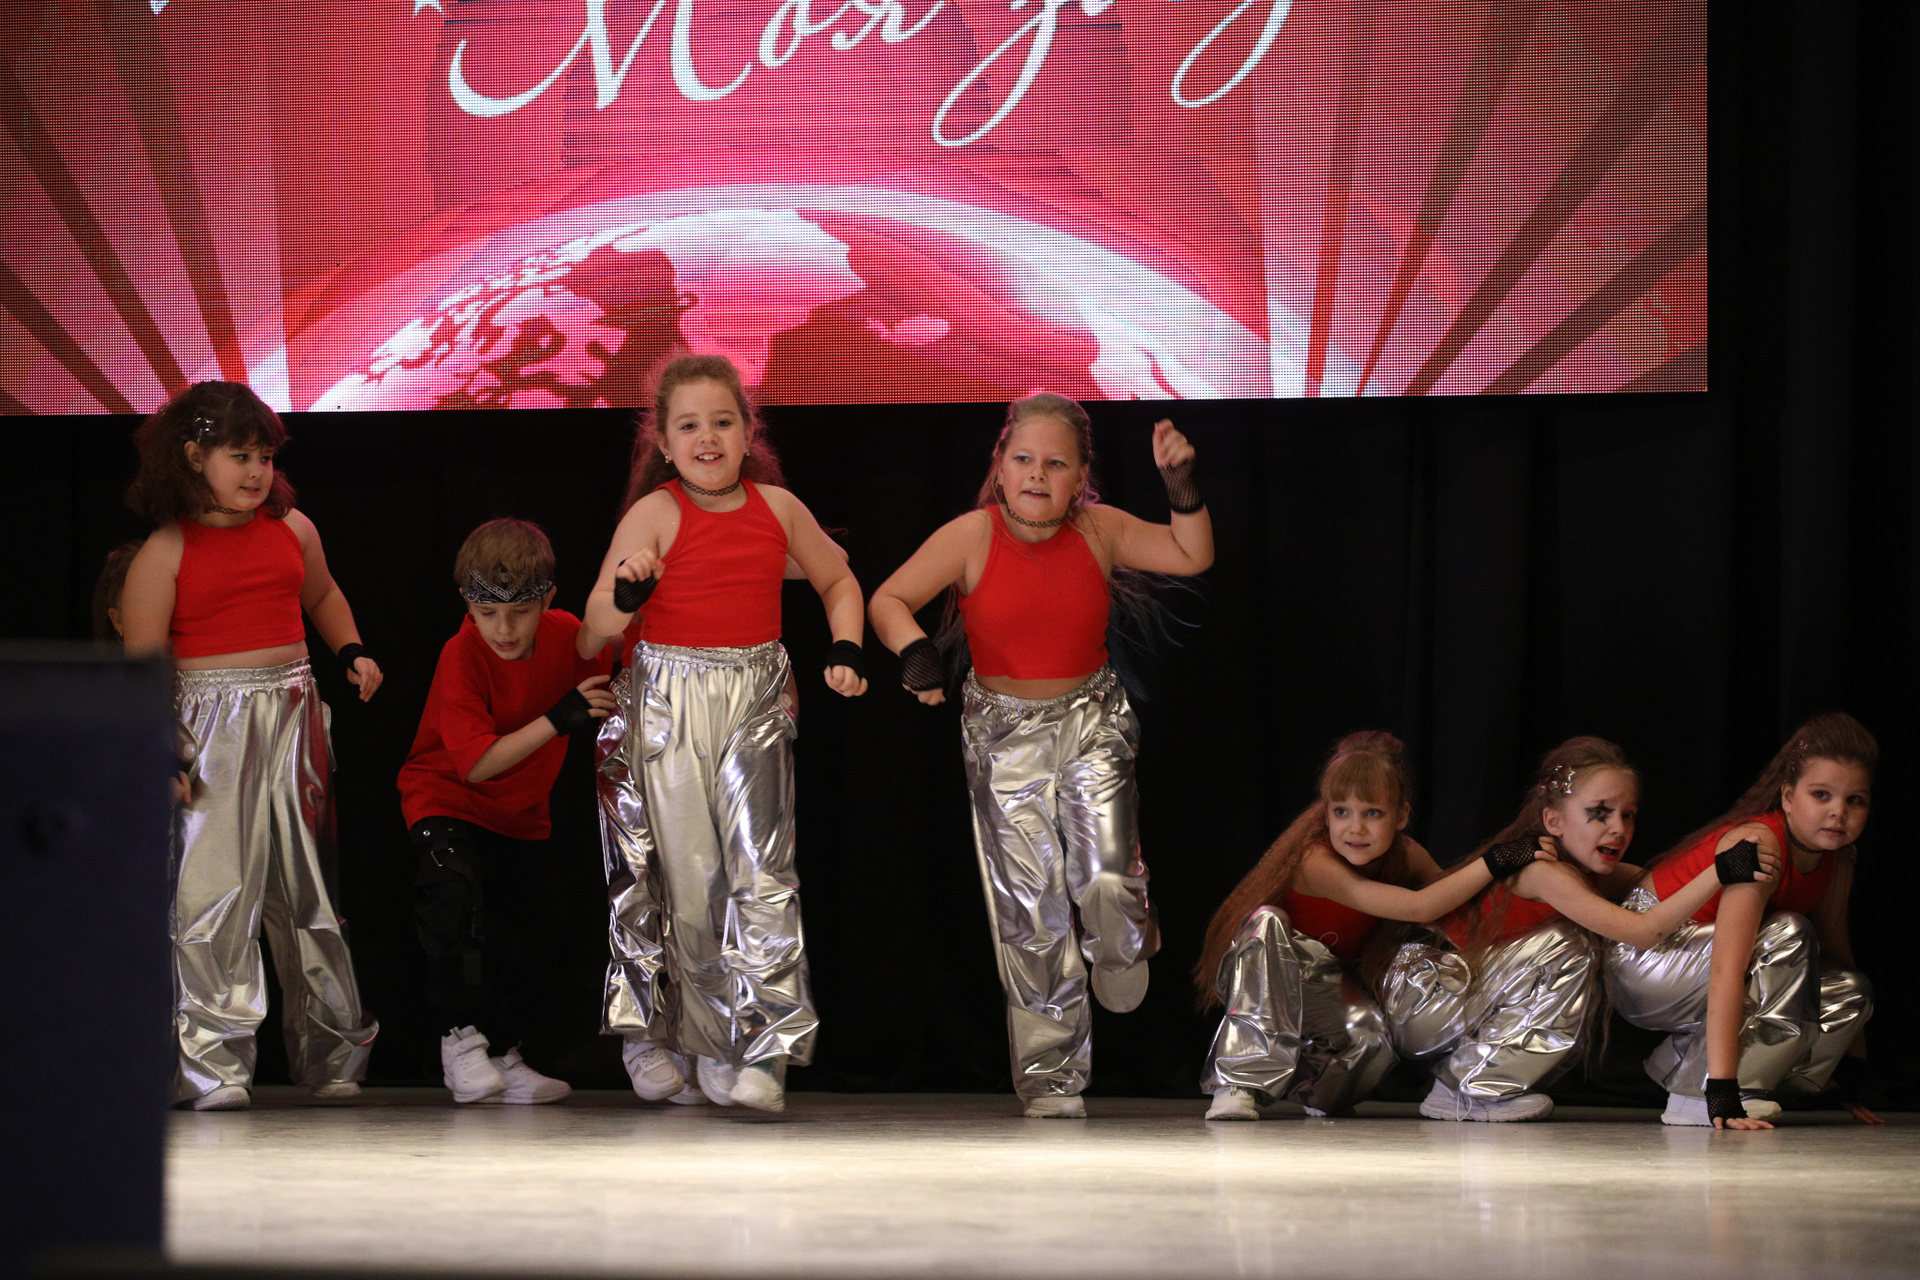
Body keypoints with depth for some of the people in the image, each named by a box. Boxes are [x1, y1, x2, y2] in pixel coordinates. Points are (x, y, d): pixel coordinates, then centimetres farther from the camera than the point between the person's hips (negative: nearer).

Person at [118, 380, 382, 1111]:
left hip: (292, 719, 5)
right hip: (210, 722, -5)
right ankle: (211, 1065, -6)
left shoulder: (293, 530, 10)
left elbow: (321, 595, 31)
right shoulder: (166, 551, -5)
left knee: (307, 889, 11)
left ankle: (331, 1054, 21)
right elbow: (141, 658, -7)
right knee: (210, 892, -10)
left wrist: (351, 652, 15)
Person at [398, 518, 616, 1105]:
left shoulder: (566, 635, -12)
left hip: (521, 812, 5)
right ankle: (461, 1037, -21)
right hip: (448, 799, -5)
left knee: (519, 931, 9)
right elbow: (478, 765, -32)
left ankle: (504, 1055, 29)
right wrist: (558, 719, -38)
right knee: (453, 887, -31)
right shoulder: (461, 657, -26)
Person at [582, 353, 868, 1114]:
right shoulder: (655, 514, -4)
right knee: (693, 877, 2)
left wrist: (846, 652, 7)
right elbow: (599, 624, -5)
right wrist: (627, 592, -26)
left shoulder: (777, 507, 5)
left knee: (762, 866, -12)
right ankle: (713, 1044, 16)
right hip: (671, 701, -1)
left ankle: (767, 1050, -13)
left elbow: (837, 579, 22)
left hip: (757, 697, 1)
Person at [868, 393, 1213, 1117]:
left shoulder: (1098, 531, -3)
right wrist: (912, 649, -30)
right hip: (1004, 733, -1)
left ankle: (1121, 962, 22)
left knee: (1106, 879, -18)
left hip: (1092, 723, 1)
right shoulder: (971, 537, -10)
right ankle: (1051, 1079, 8)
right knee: (1031, 909, -2)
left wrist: (1183, 488, -17)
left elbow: (1193, 557, -2)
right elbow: (888, 600, -10)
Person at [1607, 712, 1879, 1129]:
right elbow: (1726, 974, -38)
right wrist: (1723, 1097, -44)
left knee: (1851, 990, -5)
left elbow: (1837, 953, 5)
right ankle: (1700, 1092, -27)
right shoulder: (1758, 846, -30)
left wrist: (1851, 1082, 5)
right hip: (1642, 961, -8)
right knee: (1789, 935, -28)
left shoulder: (1838, 860, -5)